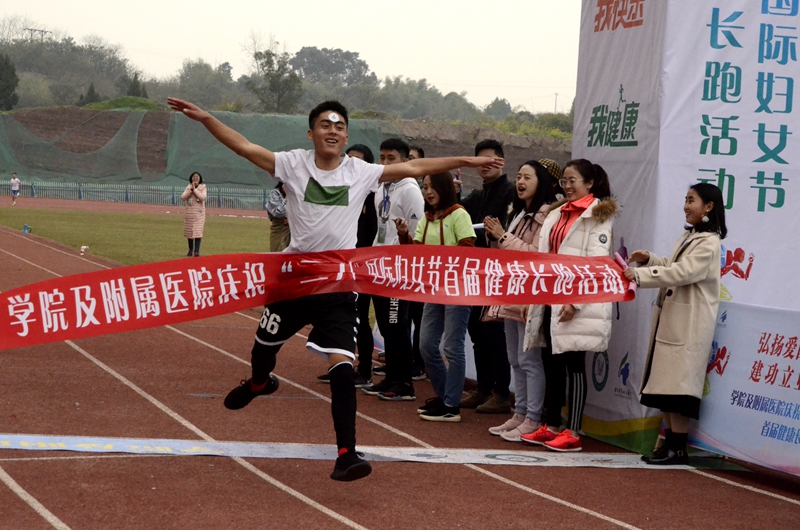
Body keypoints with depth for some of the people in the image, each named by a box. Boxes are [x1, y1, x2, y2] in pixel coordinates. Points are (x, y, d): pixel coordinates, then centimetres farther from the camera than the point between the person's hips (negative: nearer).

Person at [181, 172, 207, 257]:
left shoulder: (202, 187, 0)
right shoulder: (188, 187, 6)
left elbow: (203, 197, -16)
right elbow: (182, 197, -5)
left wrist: (194, 189, -15)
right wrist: (190, 190, -14)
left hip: (199, 212, -3)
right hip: (189, 212, 3)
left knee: (198, 231, -11)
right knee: (189, 231, 8)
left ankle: (196, 251, -13)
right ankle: (190, 249, 23)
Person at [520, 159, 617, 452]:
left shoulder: (598, 216, -6)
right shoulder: (557, 214, 18)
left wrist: (575, 301, -19)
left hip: (576, 302, -8)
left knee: (573, 365, -5)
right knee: (551, 363, 9)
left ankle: (573, 433, -2)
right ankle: (551, 426, 16)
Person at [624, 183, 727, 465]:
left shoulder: (708, 244, -13)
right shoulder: (687, 236, 17)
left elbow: (682, 273, -22)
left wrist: (640, 275, -23)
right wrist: (649, 259, 7)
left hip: (688, 325, -9)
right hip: (670, 320, 9)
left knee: (677, 384, -8)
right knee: (665, 383, 9)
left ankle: (678, 449, -3)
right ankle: (669, 442, 15)